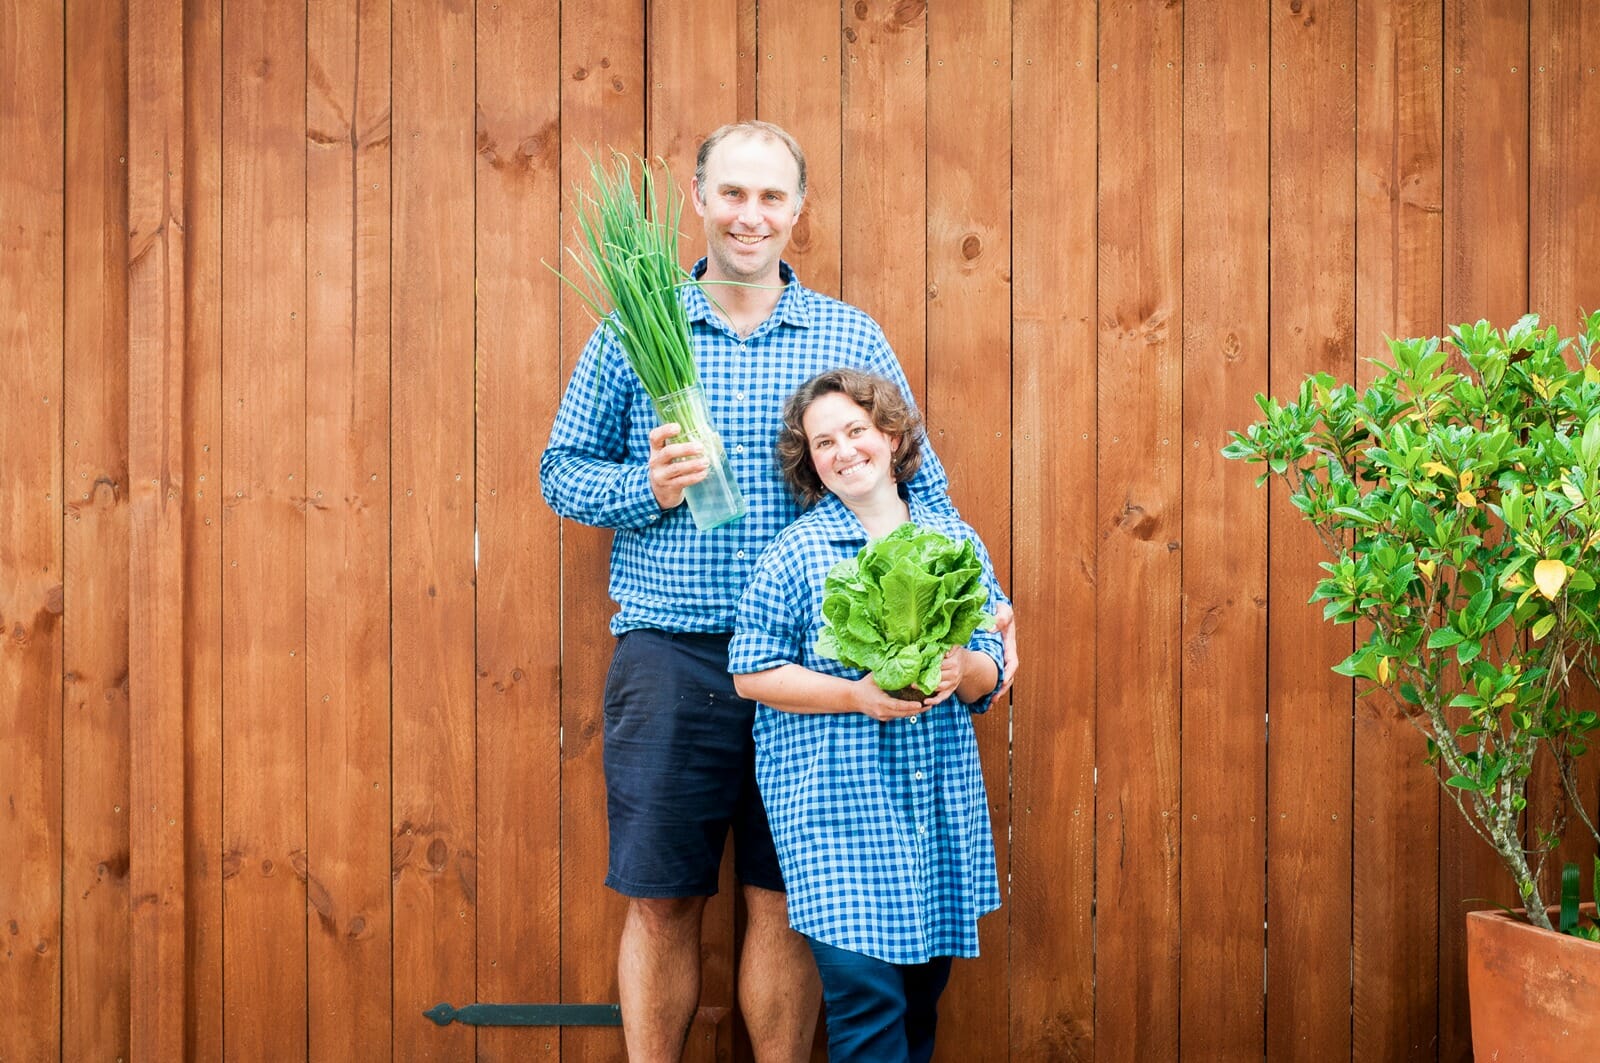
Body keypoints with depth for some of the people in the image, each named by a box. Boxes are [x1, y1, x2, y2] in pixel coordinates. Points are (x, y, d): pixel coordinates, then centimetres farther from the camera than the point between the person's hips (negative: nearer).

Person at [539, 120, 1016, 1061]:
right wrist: (645, 487, -11)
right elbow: (562, 471, 9)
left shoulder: (852, 338, 7)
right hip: (669, 656, 0)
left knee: (789, 902, 7)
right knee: (661, 902, 6)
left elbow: (915, 485, 7)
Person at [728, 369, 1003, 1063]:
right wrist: (858, 697, -15)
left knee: (922, 994, 10)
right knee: (868, 996, -10)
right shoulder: (797, 552, -4)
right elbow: (751, 673, -5)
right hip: (835, 806, -4)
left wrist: (961, 670, -11)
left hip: (942, 800, 4)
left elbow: (991, 672, 12)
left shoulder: (954, 540, 9)